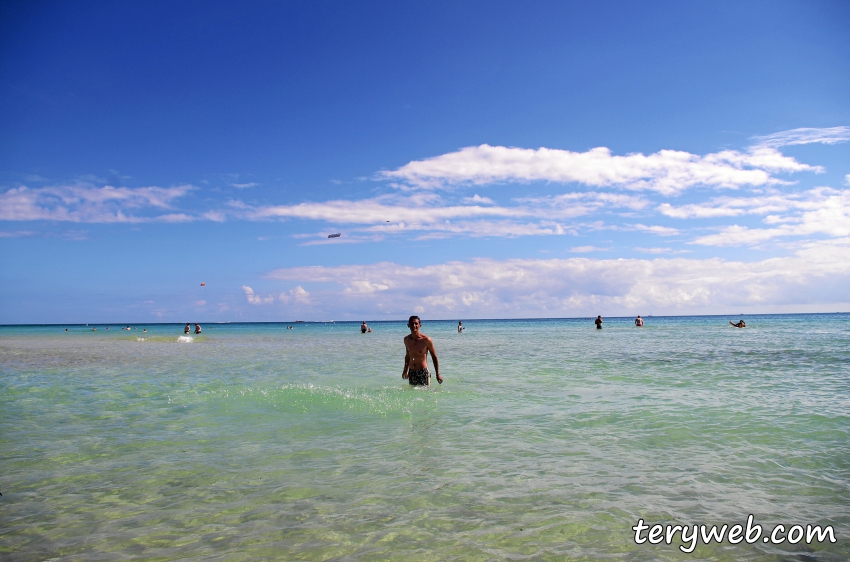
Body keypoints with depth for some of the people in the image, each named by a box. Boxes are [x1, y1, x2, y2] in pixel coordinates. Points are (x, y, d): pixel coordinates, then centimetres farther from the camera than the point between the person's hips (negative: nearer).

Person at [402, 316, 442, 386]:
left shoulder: (426, 340, -11)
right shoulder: (406, 340, 3)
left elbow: (434, 357, -3)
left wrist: (438, 375, -3)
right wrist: (405, 370, 21)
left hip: (423, 372, -4)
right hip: (411, 373, 4)